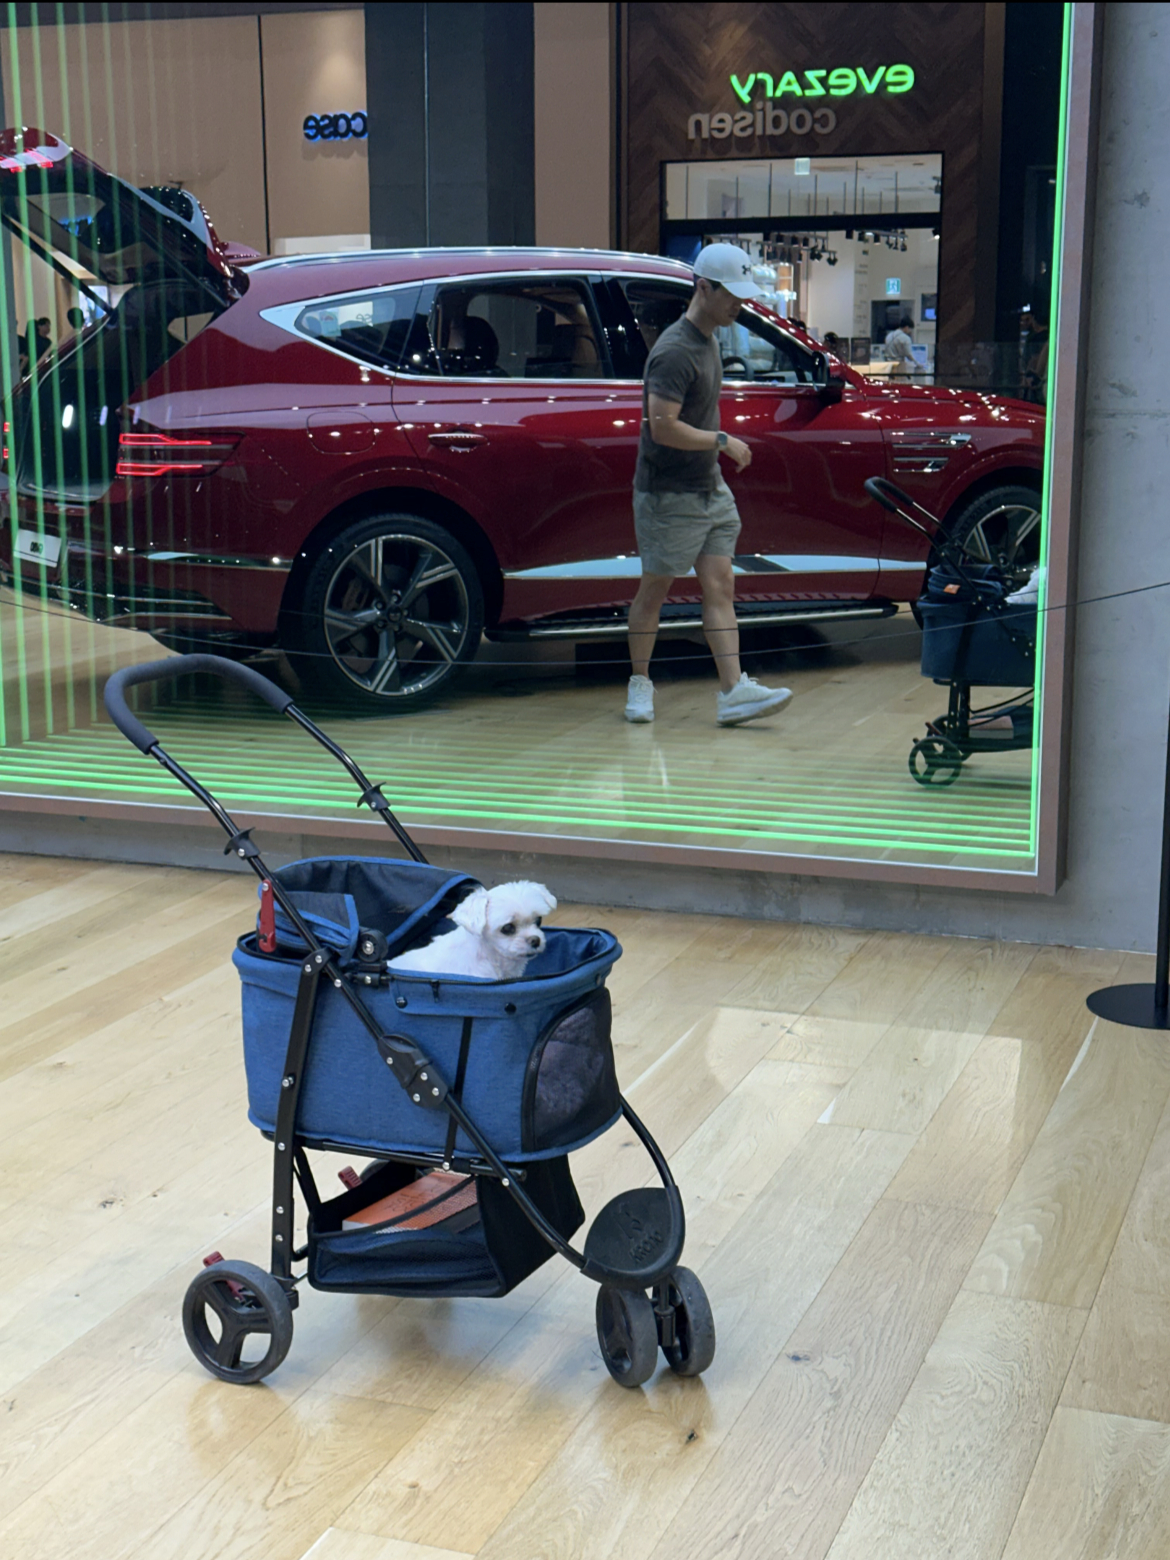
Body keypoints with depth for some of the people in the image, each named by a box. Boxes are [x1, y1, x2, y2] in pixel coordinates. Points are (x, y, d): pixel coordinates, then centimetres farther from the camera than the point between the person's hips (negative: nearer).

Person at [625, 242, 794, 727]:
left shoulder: (708, 339, 12)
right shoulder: (675, 351, -19)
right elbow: (663, 428, -26)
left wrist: (719, 450, 16)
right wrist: (723, 442, -18)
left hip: (710, 489, 9)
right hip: (669, 494, -9)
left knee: (720, 587, 0)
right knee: (655, 589, 5)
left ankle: (733, 691, -5)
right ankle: (640, 684, 20)